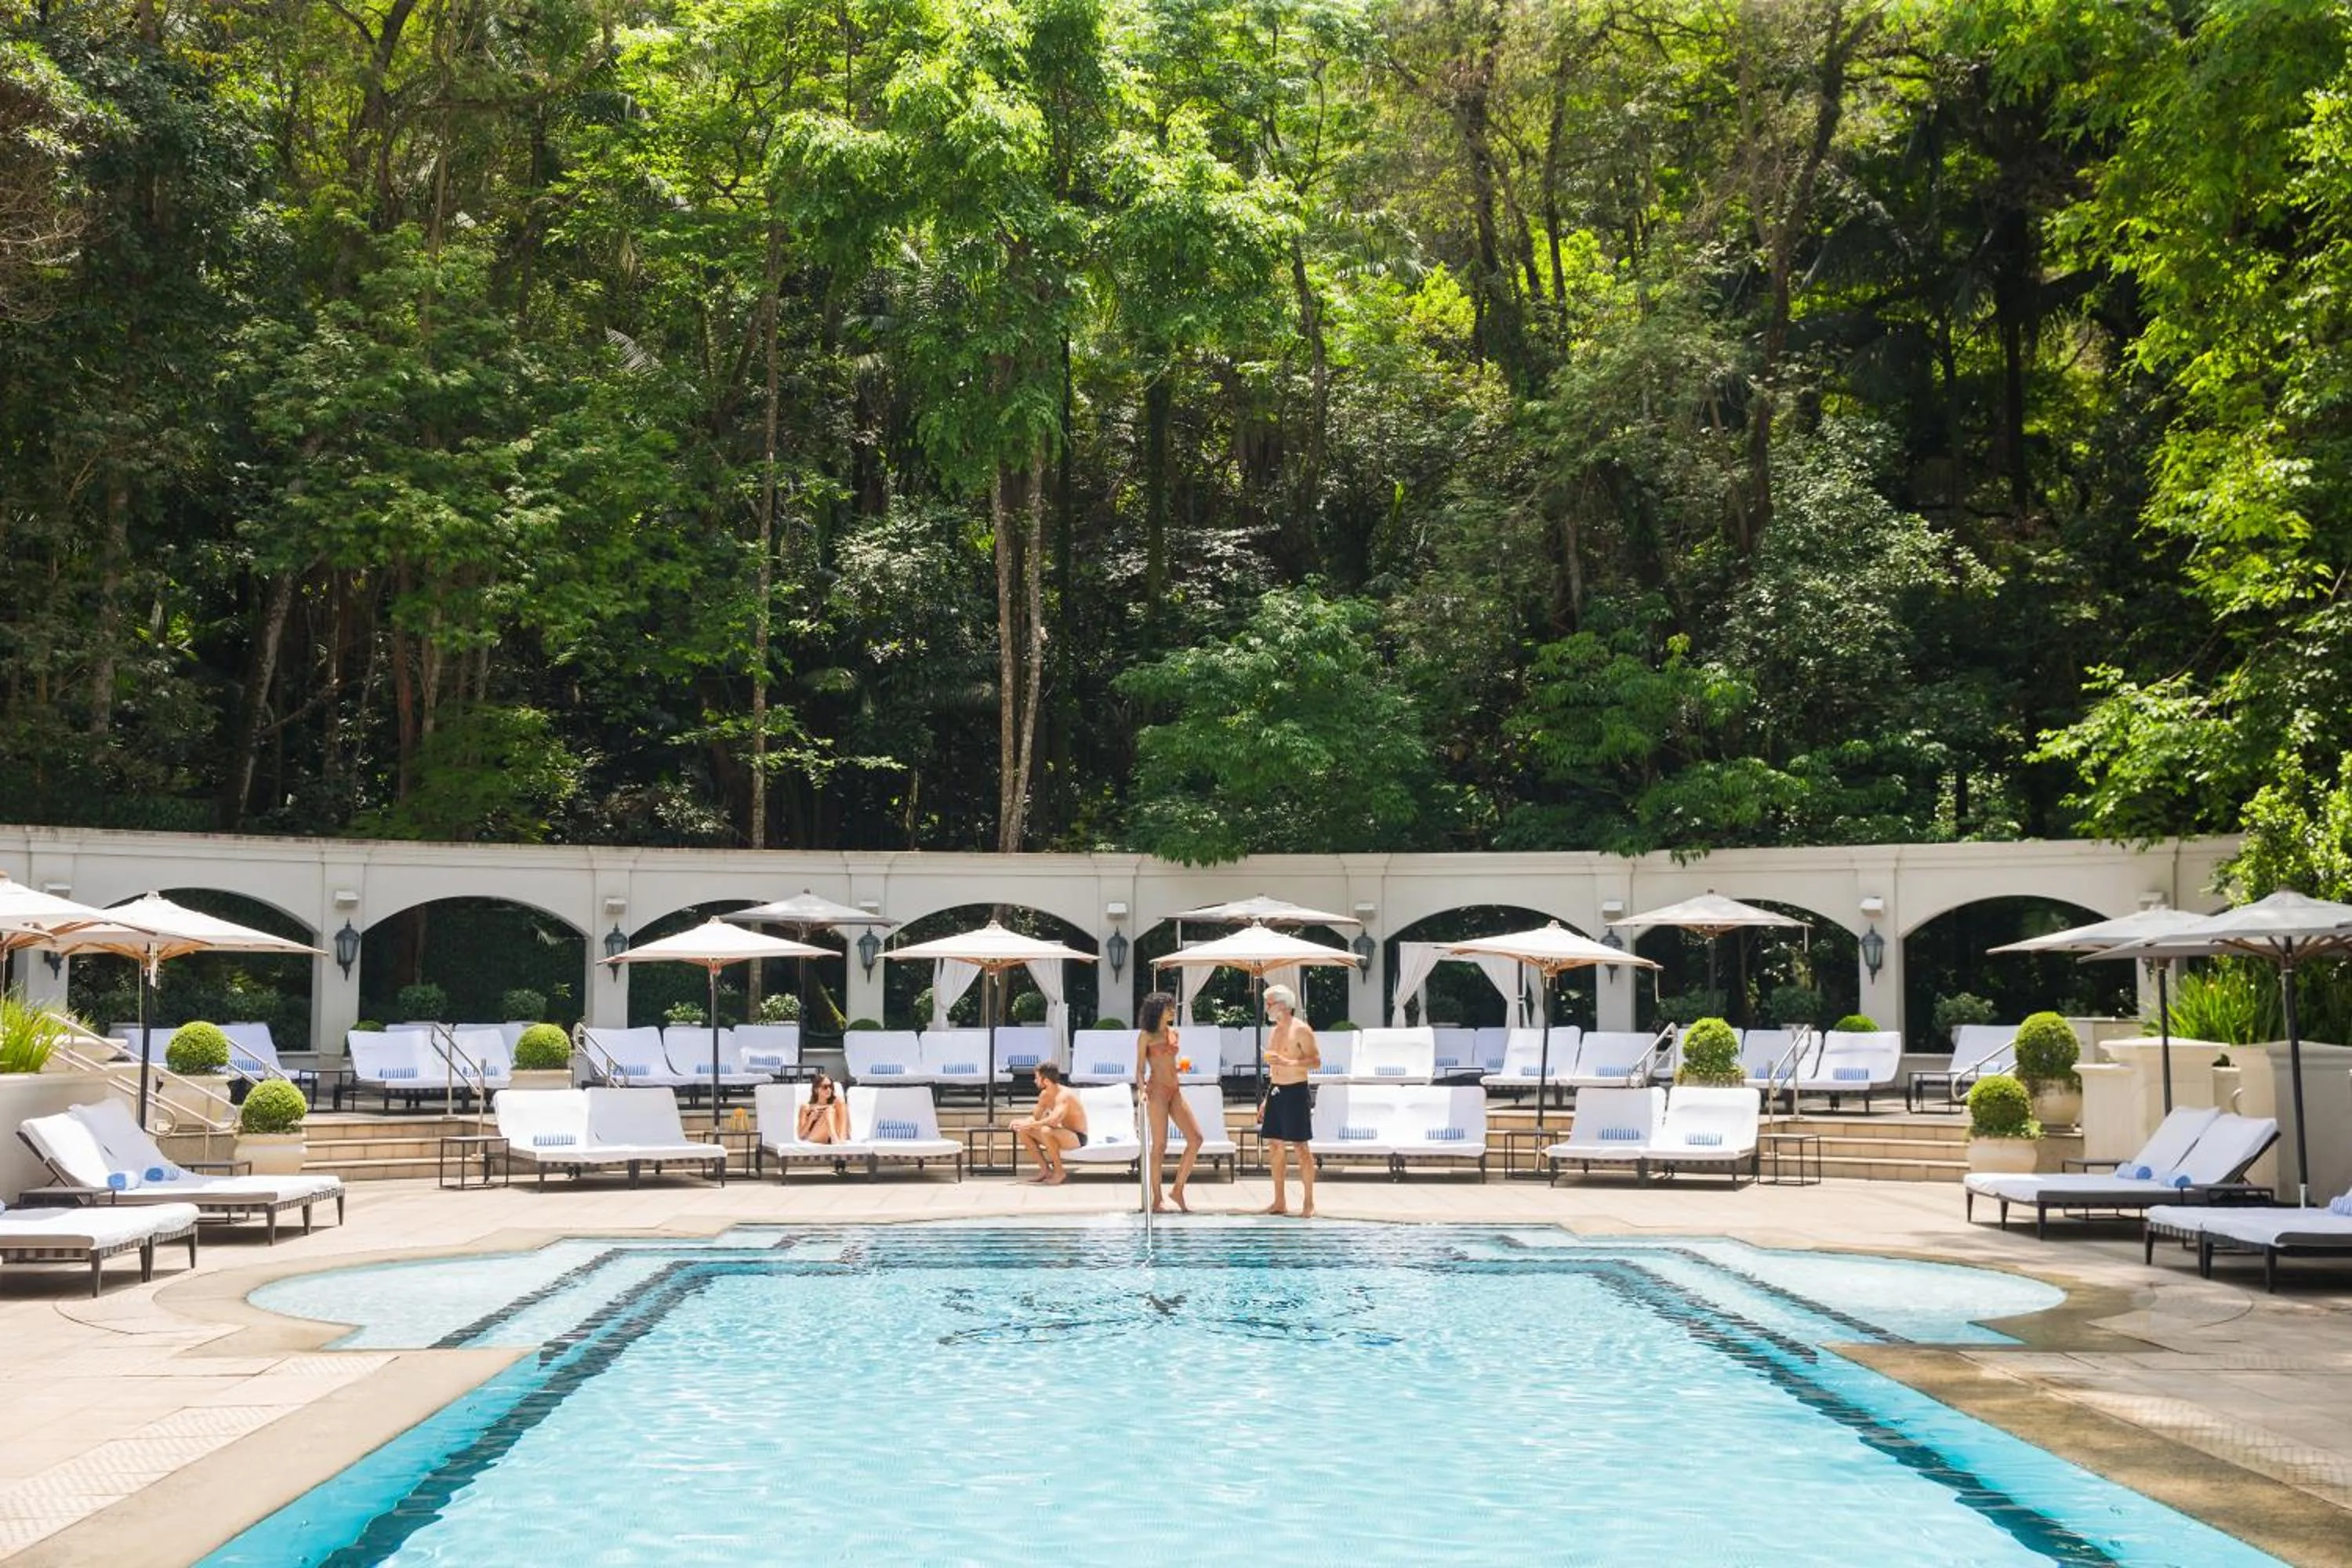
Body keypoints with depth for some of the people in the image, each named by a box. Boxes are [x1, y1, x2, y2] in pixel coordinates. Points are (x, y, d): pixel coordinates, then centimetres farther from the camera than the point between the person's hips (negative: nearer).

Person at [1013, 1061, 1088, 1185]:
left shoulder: (1064, 1095, -25)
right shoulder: (1044, 1095, 2)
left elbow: (1054, 1120, -40)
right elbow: (1036, 1118, 9)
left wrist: (1029, 1125, -34)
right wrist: (1022, 1123, -13)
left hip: (1077, 1138, -9)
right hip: (1063, 1135, 9)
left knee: (1046, 1131, -37)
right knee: (1022, 1131, -1)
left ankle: (1059, 1172, -19)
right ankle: (1045, 1170, 4)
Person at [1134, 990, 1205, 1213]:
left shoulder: (1174, 1033, 15)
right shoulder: (1146, 1036, -2)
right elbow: (1140, 1069, -3)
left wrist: (1180, 1068, 5)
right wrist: (1142, 1089, -18)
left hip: (1175, 1090, 6)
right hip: (1157, 1090, -6)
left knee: (1196, 1139, -2)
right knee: (1159, 1146, -5)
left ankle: (1178, 1190, 8)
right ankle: (1157, 1199, 3)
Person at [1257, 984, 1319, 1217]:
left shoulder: (1301, 1030, -9)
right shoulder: (1274, 1032, 15)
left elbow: (1316, 1061, -14)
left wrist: (1288, 1063, -26)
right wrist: (1267, 1098, 19)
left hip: (1295, 1091, -8)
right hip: (1276, 1091, 8)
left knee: (1300, 1146, -6)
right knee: (1275, 1145, 7)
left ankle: (1308, 1202, -1)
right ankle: (1279, 1203, 13)